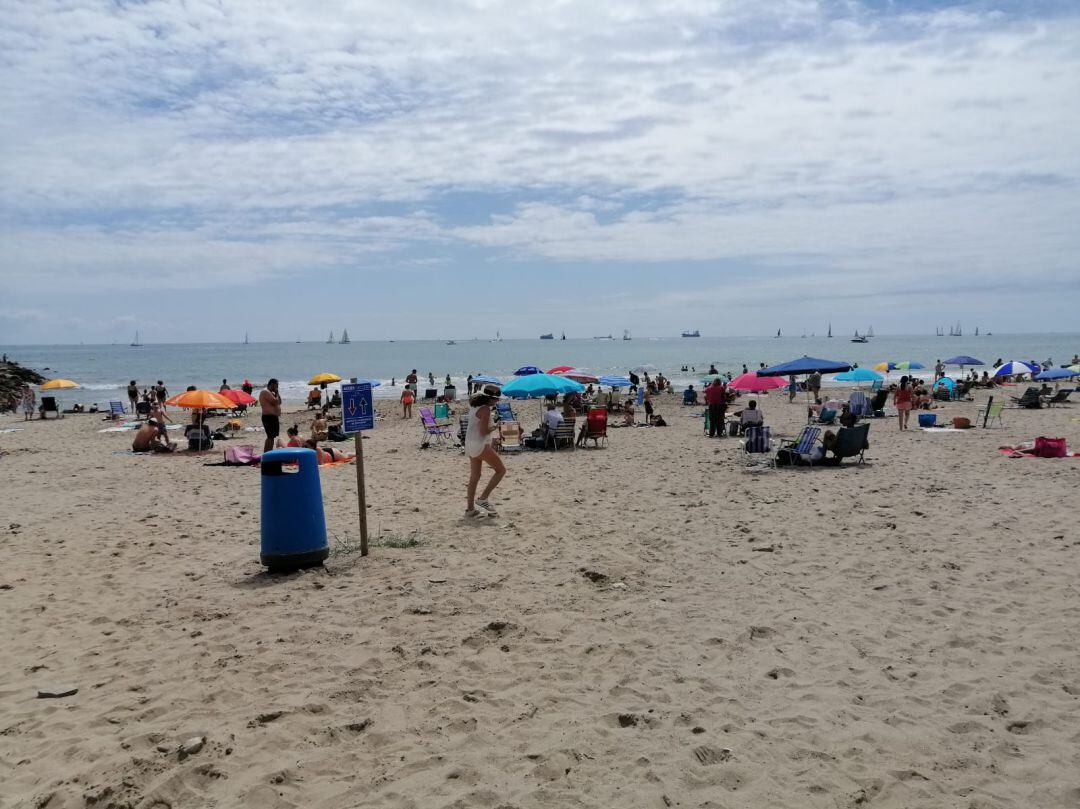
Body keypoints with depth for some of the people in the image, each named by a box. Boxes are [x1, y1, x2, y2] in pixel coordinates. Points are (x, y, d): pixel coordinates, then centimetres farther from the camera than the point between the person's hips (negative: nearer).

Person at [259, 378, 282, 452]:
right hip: (269, 417, -11)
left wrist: (277, 394, 8)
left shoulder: (270, 392, 19)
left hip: (274, 417, 11)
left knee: (272, 437, 15)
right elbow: (275, 402, -21)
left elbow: (279, 402, 19)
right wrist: (276, 394, -5)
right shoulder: (265, 392, -13)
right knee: (270, 437, -13)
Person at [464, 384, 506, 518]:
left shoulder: (474, 406, 12)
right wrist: (495, 427, -4)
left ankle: (470, 509, 18)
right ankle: (483, 498, -1)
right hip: (480, 445, -10)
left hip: (470, 444, 10)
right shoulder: (485, 409, -17)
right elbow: (483, 431, -22)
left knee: (474, 476, 15)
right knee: (501, 470, 2)